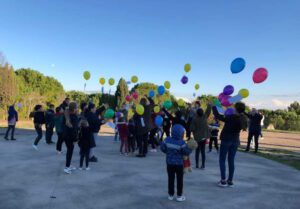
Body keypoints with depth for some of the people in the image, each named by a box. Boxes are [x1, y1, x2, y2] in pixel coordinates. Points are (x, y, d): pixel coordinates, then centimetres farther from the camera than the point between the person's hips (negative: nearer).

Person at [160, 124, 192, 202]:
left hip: (169, 163, 4)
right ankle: (179, 195, 16)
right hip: (179, 164, -3)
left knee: (171, 179, 13)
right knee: (179, 179, 10)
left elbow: (162, 148, -1)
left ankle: (171, 194, 21)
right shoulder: (181, 143, -19)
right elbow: (187, 152, -17)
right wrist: (191, 148, 3)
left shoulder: (167, 140, -7)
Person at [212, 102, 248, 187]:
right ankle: (230, 181, 15)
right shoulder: (243, 119, -4)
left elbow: (218, 116, -15)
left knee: (222, 160, 5)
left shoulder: (231, 117, -20)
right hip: (235, 141, 5)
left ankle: (223, 180, 2)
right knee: (231, 161, 12)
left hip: (226, 140, -5)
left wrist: (213, 106, -4)